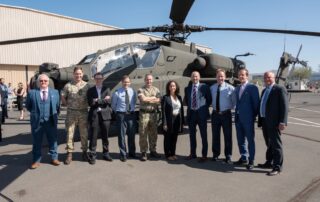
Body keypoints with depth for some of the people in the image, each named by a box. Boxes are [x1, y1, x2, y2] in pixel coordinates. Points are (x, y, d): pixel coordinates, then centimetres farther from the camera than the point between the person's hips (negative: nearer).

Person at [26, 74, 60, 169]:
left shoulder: (55, 92, 6)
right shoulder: (32, 92, 2)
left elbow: (57, 106, 12)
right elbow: (28, 106, 10)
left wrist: (54, 114, 6)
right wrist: (34, 113, 6)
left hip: (51, 121, 1)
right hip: (37, 122, -1)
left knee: (53, 140, 10)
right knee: (36, 142, 9)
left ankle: (54, 158, 24)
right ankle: (36, 160, 21)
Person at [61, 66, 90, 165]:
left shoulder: (86, 85, 3)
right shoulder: (68, 85, 0)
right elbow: (62, 97, 6)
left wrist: (87, 105, 1)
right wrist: (68, 105, 1)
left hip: (83, 112, 1)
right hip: (71, 112, -1)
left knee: (84, 133, 8)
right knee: (69, 133, 1)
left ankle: (84, 152, 21)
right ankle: (69, 154, 11)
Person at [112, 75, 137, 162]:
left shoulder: (133, 91, 4)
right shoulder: (117, 92, -7)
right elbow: (113, 105, 5)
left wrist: (131, 110, 12)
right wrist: (118, 112, 10)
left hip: (131, 114, 3)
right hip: (121, 115, -3)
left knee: (132, 135, 11)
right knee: (121, 135, 1)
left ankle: (132, 153, 26)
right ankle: (123, 154, 15)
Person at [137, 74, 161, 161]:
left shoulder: (156, 90, 12)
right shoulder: (141, 90, 3)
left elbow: (158, 101, -2)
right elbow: (143, 99, -16)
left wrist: (148, 99, -9)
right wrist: (153, 98, -5)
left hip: (153, 113, 3)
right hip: (144, 113, -3)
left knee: (153, 134, 10)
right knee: (143, 134, -1)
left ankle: (153, 151, 23)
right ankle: (143, 153, 7)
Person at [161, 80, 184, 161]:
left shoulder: (179, 97, 9)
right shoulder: (165, 97, -7)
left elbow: (181, 110, 10)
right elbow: (163, 111, -10)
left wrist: (182, 122, 6)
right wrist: (164, 123, -15)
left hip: (177, 120, 5)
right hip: (169, 120, -5)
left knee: (174, 138, 13)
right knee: (168, 138, 7)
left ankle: (173, 153, 26)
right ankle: (168, 155, 19)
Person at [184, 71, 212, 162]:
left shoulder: (204, 87, -3)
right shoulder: (187, 88, 8)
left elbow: (209, 99, 4)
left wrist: (205, 108, -1)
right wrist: (189, 106, 11)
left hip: (201, 113, -4)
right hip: (191, 113, 4)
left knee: (203, 135, 2)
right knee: (192, 134, 11)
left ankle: (204, 155, 10)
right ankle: (192, 153, 24)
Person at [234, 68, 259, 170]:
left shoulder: (252, 87, -6)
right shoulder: (237, 88, 14)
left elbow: (256, 103, -6)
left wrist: (254, 116, -7)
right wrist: (236, 114, 9)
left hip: (248, 118, -6)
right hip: (238, 118, 7)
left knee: (250, 140, 2)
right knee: (240, 139, 13)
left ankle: (251, 161, 12)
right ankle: (244, 158, 28)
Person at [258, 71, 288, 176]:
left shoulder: (280, 89, -7)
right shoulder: (264, 91, 17)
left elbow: (284, 106, -13)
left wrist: (282, 122, -19)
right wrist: (260, 121, 15)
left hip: (274, 122, -8)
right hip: (264, 121, 8)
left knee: (276, 144, -2)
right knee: (269, 144, 17)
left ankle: (277, 167, 4)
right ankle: (269, 162, 28)